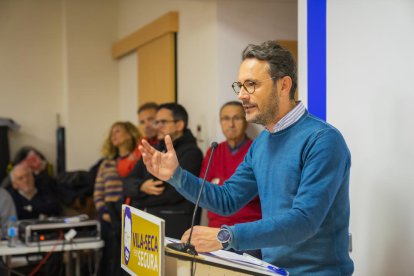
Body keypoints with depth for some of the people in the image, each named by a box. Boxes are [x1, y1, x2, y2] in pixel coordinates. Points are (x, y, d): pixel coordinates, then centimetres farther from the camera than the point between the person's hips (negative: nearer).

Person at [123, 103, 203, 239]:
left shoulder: (191, 153, -6)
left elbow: (173, 193, -16)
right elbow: (128, 183, 10)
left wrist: (138, 202, -2)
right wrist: (142, 187, -14)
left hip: (174, 227, -6)